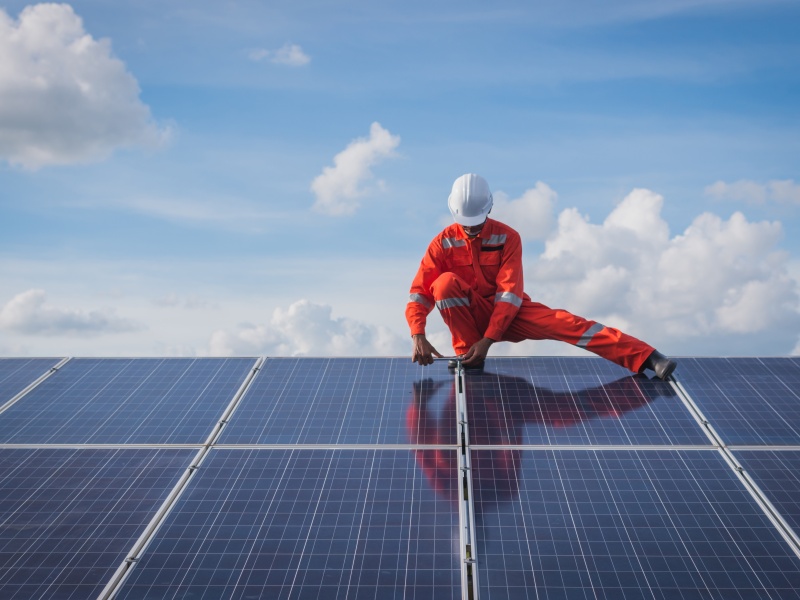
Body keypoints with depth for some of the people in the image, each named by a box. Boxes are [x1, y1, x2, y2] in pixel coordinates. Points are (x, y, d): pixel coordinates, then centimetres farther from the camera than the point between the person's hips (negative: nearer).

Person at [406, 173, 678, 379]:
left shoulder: (507, 238, -11)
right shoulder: (443, 243, -9)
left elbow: (509, 294, -18)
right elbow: (419, 293, -14)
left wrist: (487, 340, -30)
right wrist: (418, 336, -31)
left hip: (508, 313, 0)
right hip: (469, 315, 1)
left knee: (561, 322, -24)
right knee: (446, 282, -29)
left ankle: (646, 357, -30)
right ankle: (466, 353, -17)